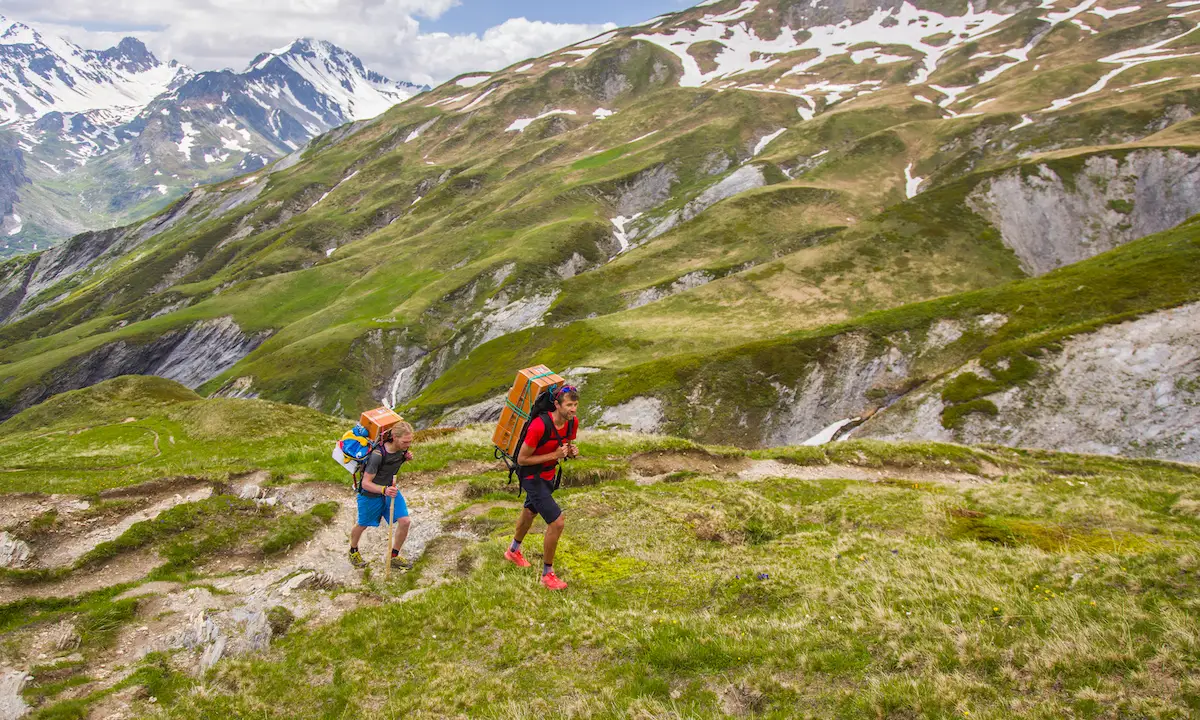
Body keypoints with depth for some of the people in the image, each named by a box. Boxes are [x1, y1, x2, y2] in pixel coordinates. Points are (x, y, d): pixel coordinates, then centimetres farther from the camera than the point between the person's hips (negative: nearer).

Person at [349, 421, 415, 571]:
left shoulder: (402, 448, -16)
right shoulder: (377, 455, -36)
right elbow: (366, 483, -31)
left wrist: (406, 459, -13)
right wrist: (384, 490, -47)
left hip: (391, 490, 5)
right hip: (371, 494, -5)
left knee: (405, 521, -6)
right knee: (362, 525, 19)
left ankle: (394, 556, 17)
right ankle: (353, 551, 50)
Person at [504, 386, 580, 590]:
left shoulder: (573, 422, -13)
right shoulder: (539, 426, -35)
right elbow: (522, 459, -25)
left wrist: (572, 451, -17)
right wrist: (554, 455, -30)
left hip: (549, 474, 8)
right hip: (532, 477, -8)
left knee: (530, 511, 30)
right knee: (557, 522, -13)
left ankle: (513, 551, 58)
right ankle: (547, 574, 7)